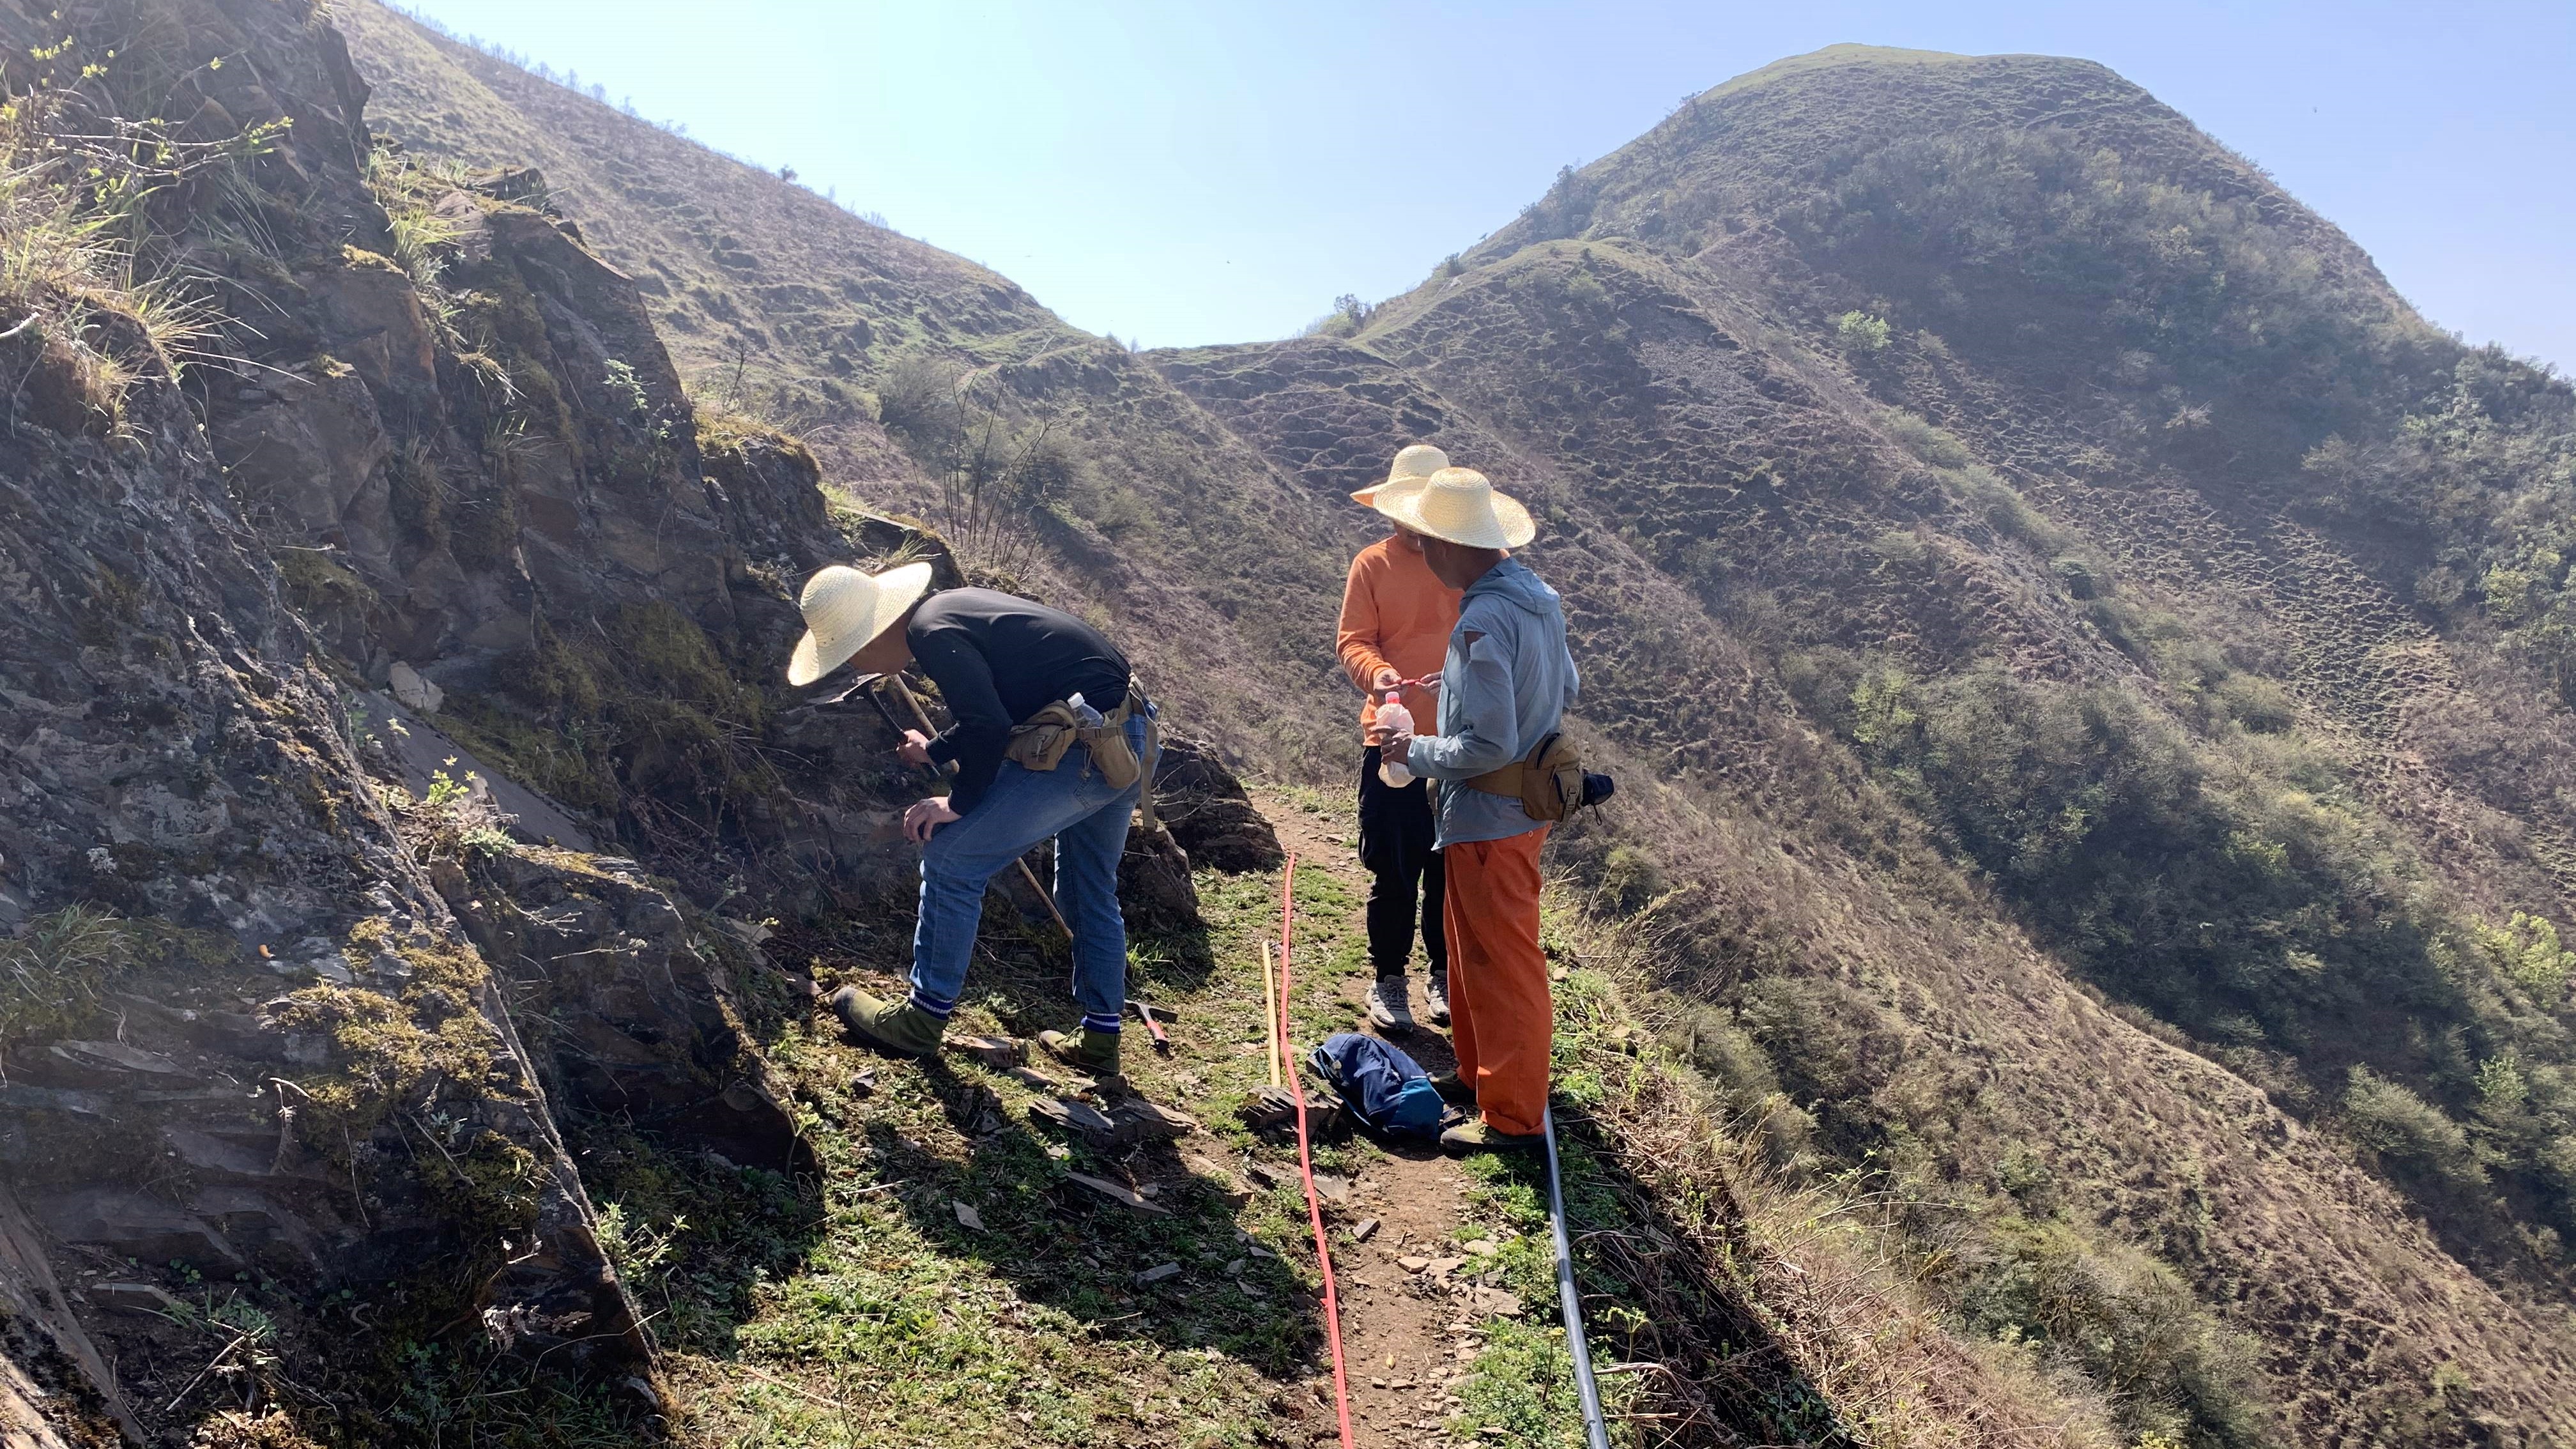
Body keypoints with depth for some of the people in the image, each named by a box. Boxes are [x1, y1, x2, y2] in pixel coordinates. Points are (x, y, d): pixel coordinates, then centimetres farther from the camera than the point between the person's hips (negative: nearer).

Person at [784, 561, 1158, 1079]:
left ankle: (923, 1019, 11)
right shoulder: (953, 606, 17)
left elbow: (988, 727, -23)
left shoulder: (933, 632, -13)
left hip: (1086, 751, -10)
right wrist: (935, 751, 43)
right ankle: (1100, 1040, 32)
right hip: (1135, 742, 10)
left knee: (951, 860, -1)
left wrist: (959, 803, -7)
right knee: (1091, 890, 23)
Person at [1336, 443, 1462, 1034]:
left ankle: (1445, 976, 27)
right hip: (1392, 738, -1)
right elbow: (1353, 640, -2)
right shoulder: (1373, 564, 2)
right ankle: (1388, 979, 22)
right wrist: (1377, 673, -23)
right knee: (1393, 869, 6)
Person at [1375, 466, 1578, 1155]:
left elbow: (1488, 745, -29)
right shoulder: (1538, 594, 3)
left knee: (1500, 966, 4)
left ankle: (1513, 1116, 18)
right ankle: (1481, 1074, 39)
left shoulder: (1481, 622, -27)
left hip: (1488, 817, -10)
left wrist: (1418, 750, -13)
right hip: (1528, 800, 10)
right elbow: (1566, 689, 15)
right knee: (1473, 951, 23)